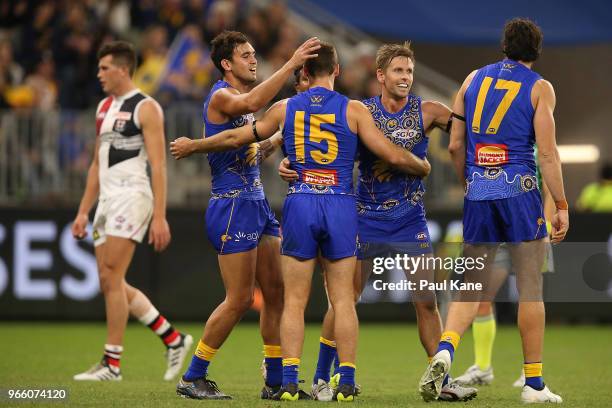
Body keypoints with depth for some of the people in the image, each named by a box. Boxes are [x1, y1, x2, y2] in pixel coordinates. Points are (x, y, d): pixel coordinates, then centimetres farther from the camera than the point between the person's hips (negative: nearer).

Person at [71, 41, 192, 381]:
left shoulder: (145, 108, -7)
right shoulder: (104, 108, 18)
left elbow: (158, 166, -12)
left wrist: (159, 217, -19)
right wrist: (83, 212, 19)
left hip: (131, 196, -9)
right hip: (107, 199, 9)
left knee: (112, 278, -12)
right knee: (111, 283, 6)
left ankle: (112, 363, -7)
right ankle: (174, 339, 16)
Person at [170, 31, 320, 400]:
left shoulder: (242, 99, 18)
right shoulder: (221, 96, -11)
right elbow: (250, 103, -35)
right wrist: (290, 65, -37)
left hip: (257, 203, 9)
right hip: (232, 206, -9)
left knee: (276, 293, 6)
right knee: (240, 300, -7)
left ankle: (276, 381, 11)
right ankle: (192, 379, 3)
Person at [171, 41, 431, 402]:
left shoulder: (286, 108, 7)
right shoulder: (354, 110, 1)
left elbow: (236, 138, 16)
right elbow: (393, 156, -1)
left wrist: (192, 146, 32)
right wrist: (423, 167, 20)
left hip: (300, 204, 1)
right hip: (341, 206, -1)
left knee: (295, 301, 4)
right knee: (343, 300, 3)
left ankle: (289, 382, -4)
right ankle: (347, 383, 0)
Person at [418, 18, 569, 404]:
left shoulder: (474, 79, 12)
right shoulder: (540, 88, 0)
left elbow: (455, 146, 12)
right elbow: (547, 152, -7)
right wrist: (561, 206, -3)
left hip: (478, 195, 4)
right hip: (520, 191, -3)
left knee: (471, 286, 7)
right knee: (530, 287, 3)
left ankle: (445, 351, -19)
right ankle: (534, 383, 5)